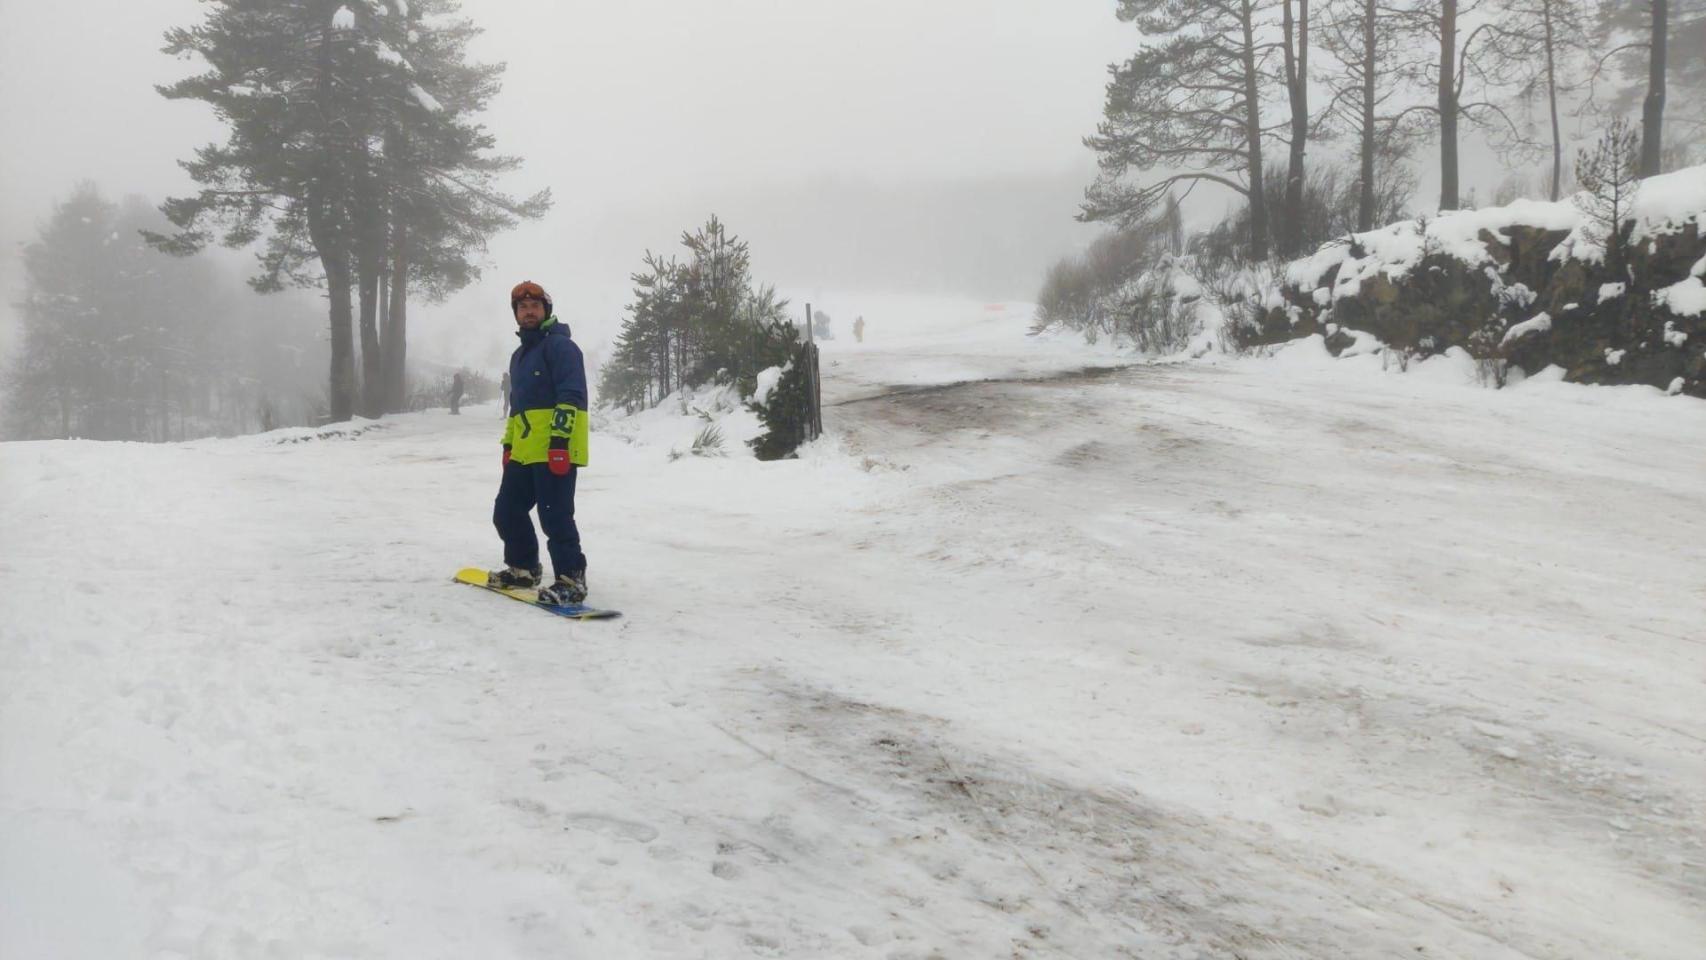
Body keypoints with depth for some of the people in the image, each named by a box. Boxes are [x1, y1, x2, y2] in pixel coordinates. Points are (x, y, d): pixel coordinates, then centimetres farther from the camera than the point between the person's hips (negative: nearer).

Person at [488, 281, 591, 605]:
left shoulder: (560, 345, -5)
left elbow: (571, 396, -15)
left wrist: (559, 439, -23)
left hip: (555, 449, -9)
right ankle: (523, 568, 29)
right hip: (524, 451, 10)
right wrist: (509, 444, 23)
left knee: (554, 517, -12)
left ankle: (571, 580, -6)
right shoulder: (519, 355, 24)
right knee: (507, 512, 14)